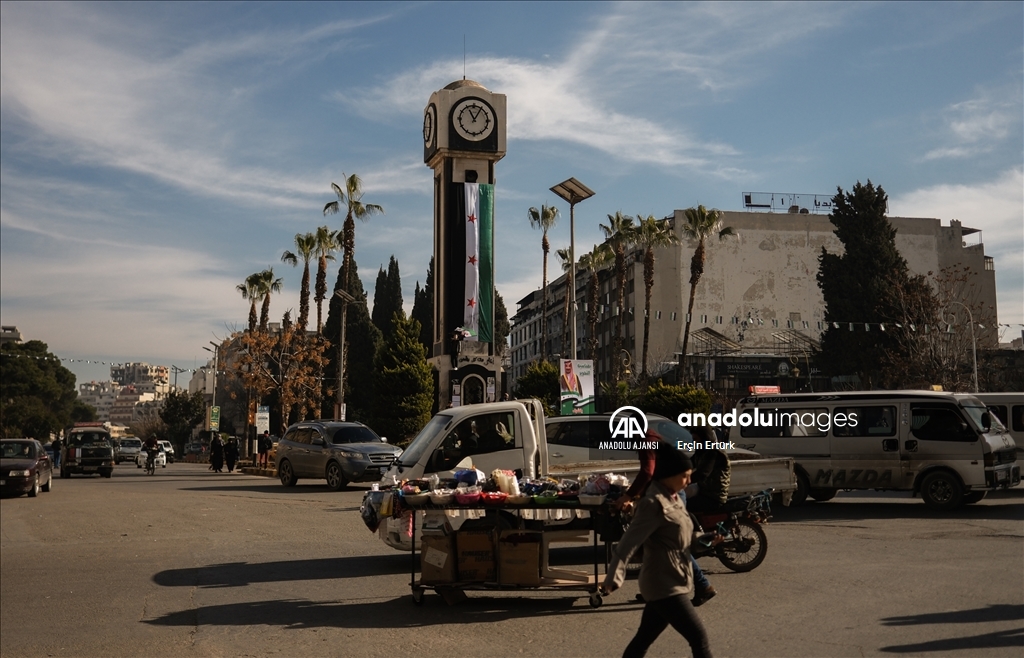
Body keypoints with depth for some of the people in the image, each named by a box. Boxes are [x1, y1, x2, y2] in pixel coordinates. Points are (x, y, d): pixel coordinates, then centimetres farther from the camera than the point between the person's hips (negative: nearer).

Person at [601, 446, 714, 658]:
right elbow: (629, 542, -25)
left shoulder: (674, 499, 10)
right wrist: (614, 577, -31)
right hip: (665, 586, -9)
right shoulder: (654, 504, -19)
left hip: (672, 583, 9)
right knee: (699, 637, -4)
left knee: (644, 639, 16)